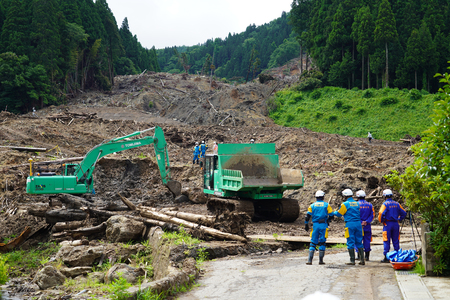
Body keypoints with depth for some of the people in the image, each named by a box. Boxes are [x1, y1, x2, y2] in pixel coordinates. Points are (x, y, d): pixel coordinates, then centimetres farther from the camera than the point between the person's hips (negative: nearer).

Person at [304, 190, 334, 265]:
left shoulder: (312, 205, 7)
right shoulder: (326, 205, 3)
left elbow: (307, 216, 3)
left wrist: (306, 225, 11)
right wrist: (328, 220, 21)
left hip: (315, 225, 1)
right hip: (323, 225, -1)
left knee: (313, 243, 5)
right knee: (322, 243, 6)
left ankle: (309, 260, -5)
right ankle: (321, 260, 4)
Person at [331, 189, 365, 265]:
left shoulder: (345, 204, -6)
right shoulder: (357, 203, 12)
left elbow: (339, 214, 1)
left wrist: (333, 213, 23)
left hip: (350, 224, -5)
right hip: (358, 223, 5)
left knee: (350, 243, 1)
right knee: (359, 242, 11)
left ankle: (352, 260, 1)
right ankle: (362, 260, 8)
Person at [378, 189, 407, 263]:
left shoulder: (385, 204, -9)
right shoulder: (396, 204, 8)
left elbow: (381, 213, -20)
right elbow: (404, 213, 12)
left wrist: (381, 221, -4)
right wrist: (399, 219, 16)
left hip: (387, 224, -5)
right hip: (395, 224, 5)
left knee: (386, 241, -1)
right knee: (396, 241, 11)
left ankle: (386, 257, -3)